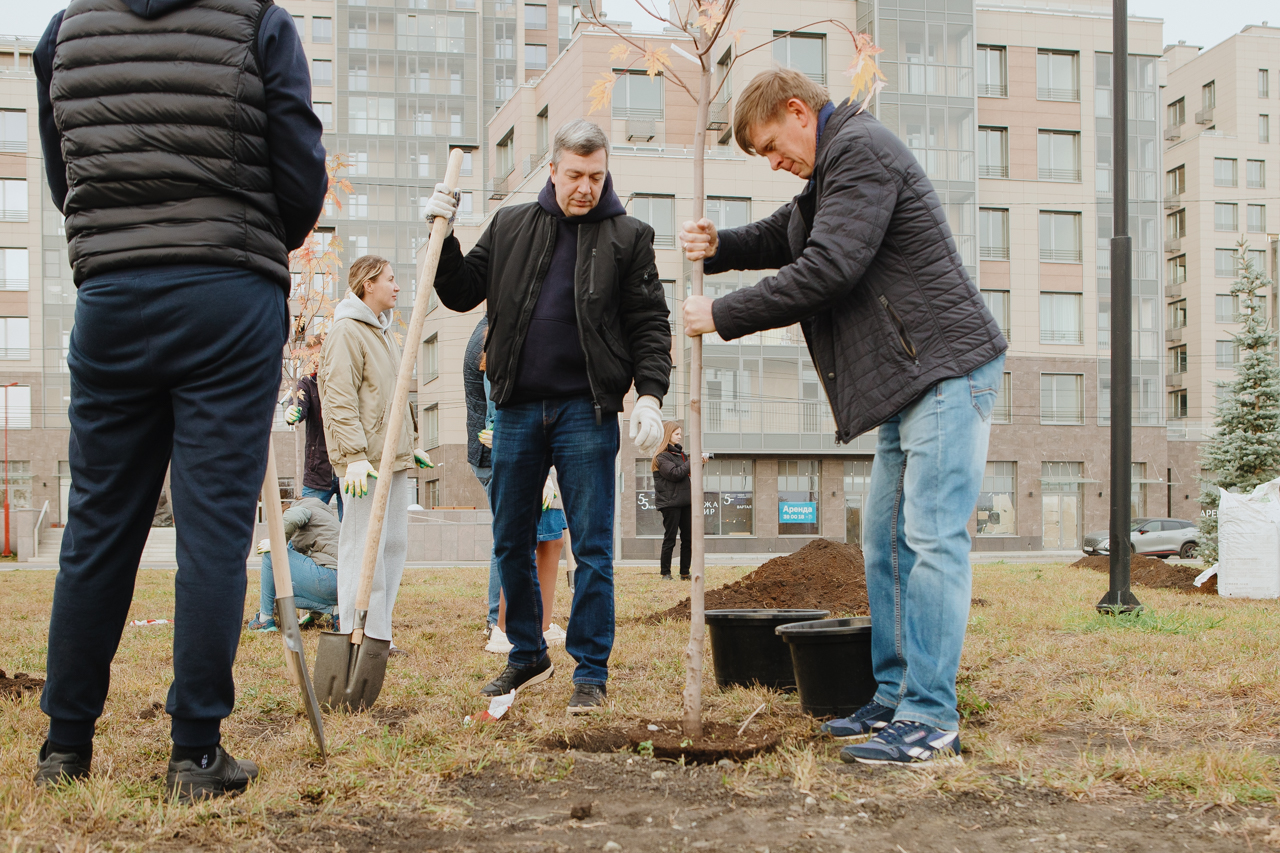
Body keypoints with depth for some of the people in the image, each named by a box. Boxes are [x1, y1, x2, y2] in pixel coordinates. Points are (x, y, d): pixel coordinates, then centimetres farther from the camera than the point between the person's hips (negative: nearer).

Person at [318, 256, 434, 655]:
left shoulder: (385, 333, 22)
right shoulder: (346, 332, -9)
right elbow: (339, 400, -17)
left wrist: (411, 444, 25)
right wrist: (354, 455, -23)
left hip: (394, 459, 10)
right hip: (366, 462, -10)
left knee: (394, 545, 10)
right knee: (364, 547, -9)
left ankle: (379, 633, 16)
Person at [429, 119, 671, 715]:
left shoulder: (627, 237, 3)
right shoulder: (510, 226, 10)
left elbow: (649, 324, 1)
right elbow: (462, 293, 14)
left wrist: (649, 394, -12)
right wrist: (443, 236, 0)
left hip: (587, 410, -3)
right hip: (517, 408, 3)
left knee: (592, 548, -1)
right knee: (511, 545, 11)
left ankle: (591, 671, 9)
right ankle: (527, 655, 27)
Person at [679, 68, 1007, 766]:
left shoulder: (860, 148, -11)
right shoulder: (838, 163, 22)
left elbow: (826, 268, -20)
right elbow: (786, 235, 32)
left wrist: (723, 316, -13)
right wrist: (719, 247, 10)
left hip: (948, 369, -11)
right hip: (912, 379, 11)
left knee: (932, 539, -12)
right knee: (887, 542, 11)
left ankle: (931, 721, -10)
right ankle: (893, 697, 17)